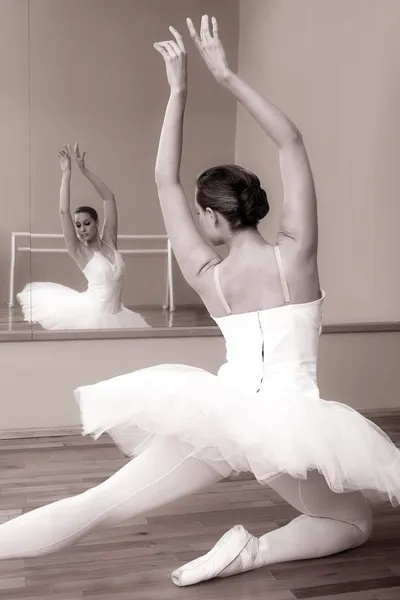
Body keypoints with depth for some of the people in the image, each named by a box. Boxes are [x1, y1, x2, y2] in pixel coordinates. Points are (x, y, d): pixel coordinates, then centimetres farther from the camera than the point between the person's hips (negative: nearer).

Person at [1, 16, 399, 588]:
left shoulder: (207, 276, 0)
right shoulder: (295, 255, -5)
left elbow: (166, 180, 5)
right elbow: (292, 140, 0)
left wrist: (179, 90, 4)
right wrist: (227, 75, 0)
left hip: (221, 411, 2)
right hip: (288, 422, -1)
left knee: (99, 504, 5)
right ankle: (254, 550, -4)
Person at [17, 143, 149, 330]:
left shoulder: (109, 242, 6)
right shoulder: (79, 252, -3)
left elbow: (109, 198, 6)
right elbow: (64, 212, -14)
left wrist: (84, 170, 4)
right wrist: (66, 173, -12)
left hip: (111, 315, 4)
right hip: (89, 313, -4)